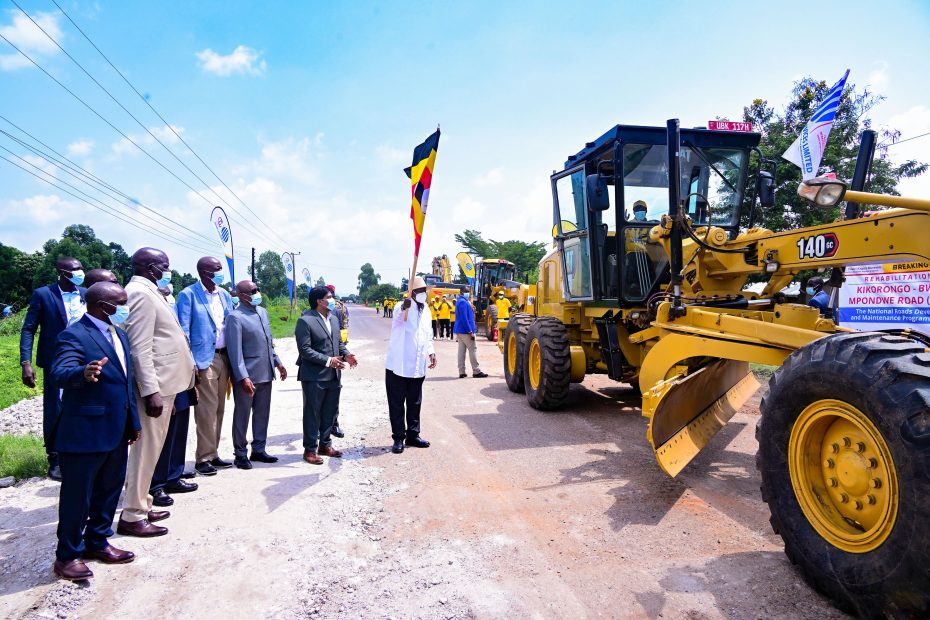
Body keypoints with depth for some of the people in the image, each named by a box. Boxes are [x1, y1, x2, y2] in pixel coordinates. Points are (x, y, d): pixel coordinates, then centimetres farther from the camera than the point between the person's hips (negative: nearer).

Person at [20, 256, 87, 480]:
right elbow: (28, 329, -6)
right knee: (54, 412, 7)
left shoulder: (86, 294, 4)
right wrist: (26, 363, -14)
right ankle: (55, 460, 19)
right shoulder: (42, 294, -6)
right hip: (56, 362, -3)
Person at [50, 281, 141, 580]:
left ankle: (97, 541, 35)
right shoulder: (74, 336, -14)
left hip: (116, 432, 8)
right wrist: (83, 373, -51)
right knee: (77, 496, 5)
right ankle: (67, 555, 20)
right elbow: (59, 373, -28)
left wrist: (133, 421, 15)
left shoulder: (119, 334, 12)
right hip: (85, 433, -8)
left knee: (109, 490, 18)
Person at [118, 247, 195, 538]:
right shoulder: (140, 293, -16)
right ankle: (132, 516, 7)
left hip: (163, 382, 10)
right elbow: (140, 347, -22)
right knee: (147, 448, -3)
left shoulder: (148, 292, 15)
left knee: (150, 448, 17)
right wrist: (151, 391, -25)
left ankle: (141, 504, 28)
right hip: (155, 385, -10)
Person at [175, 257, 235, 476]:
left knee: (219, 409, 11)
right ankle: (204, 458, 7)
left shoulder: (224, 294, 13)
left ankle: (213, 453, 22)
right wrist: (190, 362, -15)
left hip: (224, 357, 6)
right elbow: (183, 330, -9)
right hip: (204, 359, -6)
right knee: (207, 410, -4)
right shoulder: (188, 294, -6)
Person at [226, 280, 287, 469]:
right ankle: (240, 454, 19)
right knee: (242, 415, 6)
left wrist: (277, 362, 16)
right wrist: (243, 377, -22)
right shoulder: (235, 317, -13)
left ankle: (258, 450, 27)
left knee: (262, 413, 14)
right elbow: (235, 350, -17)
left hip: (266, 373, 7)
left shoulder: (263, 311, 11)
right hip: (247, 375, -7)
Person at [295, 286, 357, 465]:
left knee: (330, 412, 16)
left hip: (334, 375, 7)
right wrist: (328, 361, -22)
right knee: (312, 414, 4)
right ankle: (310, 449, 16)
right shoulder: (305, 321, -13)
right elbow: (304, 349, -17)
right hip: (314, 376, -7)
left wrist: (346, 354, -2)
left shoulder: (333, 318, 12)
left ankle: (325, 444, 30)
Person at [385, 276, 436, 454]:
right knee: (397, 403, 4)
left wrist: (431, 351, 9)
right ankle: (398, 438, 13)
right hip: (398, 365, -6)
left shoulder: (426, 310, 10)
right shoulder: (403, 308, -12)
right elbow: (398, 317, -37)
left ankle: (413, 435, 27)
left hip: (417, 366, 6)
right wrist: (403, 308, -59)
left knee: (415, 403, 15)